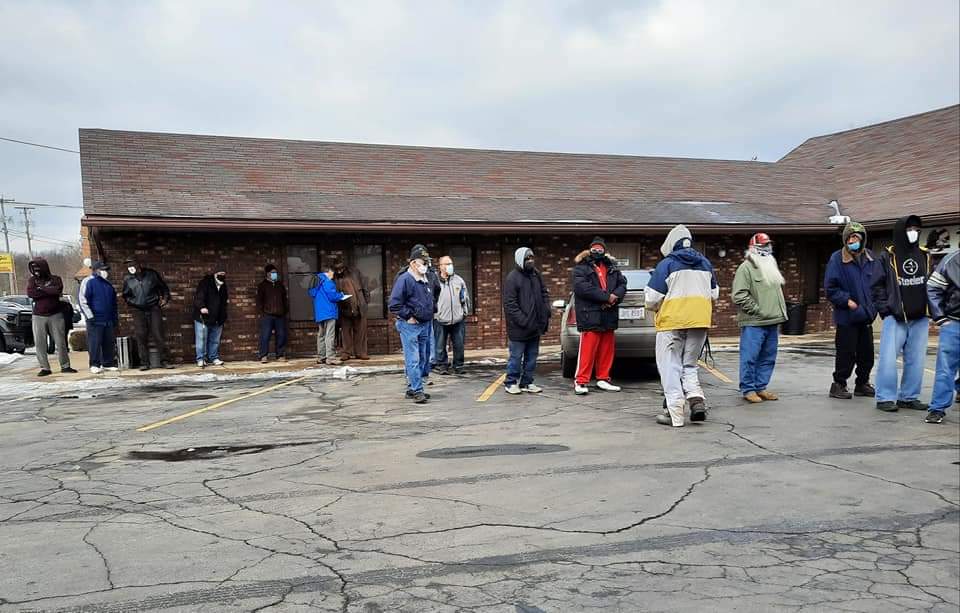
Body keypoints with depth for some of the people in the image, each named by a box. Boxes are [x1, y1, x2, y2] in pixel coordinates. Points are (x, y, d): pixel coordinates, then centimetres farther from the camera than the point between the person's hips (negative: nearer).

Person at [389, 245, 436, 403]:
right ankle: (417, 391, -5)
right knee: (413, 359, -7)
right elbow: (394, 305, -16)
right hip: (410, 325, -9)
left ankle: (412, 388, 22)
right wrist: (408, 317, -14)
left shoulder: (426, 280, 12)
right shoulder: (404, 280, -13)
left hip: (425, 325, 9)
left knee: (424, 358, 12)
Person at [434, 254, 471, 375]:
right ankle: (442, 366, 15)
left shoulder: (459, 280, 9)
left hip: (458, 319, 3)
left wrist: (465, 312, 12)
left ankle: (458, 366, 19)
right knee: (440, 346, 3)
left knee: (459, 345, 7)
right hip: (440, 320, -3)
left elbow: (466, 297, 16)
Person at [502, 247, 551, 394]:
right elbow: (509, 304, -16)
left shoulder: (537, 274, 11)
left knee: (532, 356, 12)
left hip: (535, 326, 7)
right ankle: (510, 382, 13)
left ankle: (527, 382, 23)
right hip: (519, 327, -7)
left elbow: (544, 294, 20)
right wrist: (523, 321, -20)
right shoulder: (512, 277, -12)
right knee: (516, 356, 0)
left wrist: (546, 313, 6)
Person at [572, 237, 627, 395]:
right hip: (590, 316, -6)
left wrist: (615, 297, -11)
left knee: (607, 350, 11)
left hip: (609, 315, 6)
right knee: (588, 350, -8)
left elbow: (622, 283, 11)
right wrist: (606, 297, -18)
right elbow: (582, 287, -16)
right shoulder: (581, 268, -1)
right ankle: (581, 381, -3)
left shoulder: (611, 267, 17)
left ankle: (603, 379, 22)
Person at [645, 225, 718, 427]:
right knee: (689, 364, 18)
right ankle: (696, 399, -3)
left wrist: (653, 308, 15)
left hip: (672, 321, -5)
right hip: (700, 321, 5)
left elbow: (652, 298, -7)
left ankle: (675, 414, -2)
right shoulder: (705, 263, 11)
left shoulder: (667, 264, -6)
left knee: (670, 366, 2)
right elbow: (714, 294, 20)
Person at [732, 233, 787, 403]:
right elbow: (739, 295, -17)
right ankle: (748, 389, 5)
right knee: (750, 357, -4)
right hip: (753, 323, -8)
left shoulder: (771, 267, 19)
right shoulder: (746, 268, -8)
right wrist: (757, 310, -17)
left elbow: (778, 291, 30)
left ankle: (761, 387, 21)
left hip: (772, 322, 8)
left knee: (768, 358, 12)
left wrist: (781, 311, 17)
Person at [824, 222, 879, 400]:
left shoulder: (869, 258, 8)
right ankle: (838, 384, 10)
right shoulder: (837, 259, -8)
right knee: (846, 353, -2)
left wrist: (874, 303, 6)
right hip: (847, 316, -6)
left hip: (866, 316, 6)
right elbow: (830, 288, -9)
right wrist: (847, 300, -16)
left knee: (867, 352, 13)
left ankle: (863, 383, 27)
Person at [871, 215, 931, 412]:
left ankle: (909, 397, 17)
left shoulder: (925, 256, 11)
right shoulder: (887, 257, -1)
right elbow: (876, 286, 0)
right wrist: (885, 310, -7)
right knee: (889, 359, -7)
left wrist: (930, 309, 7)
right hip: (895, 318, -4)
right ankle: (885, 398, 0)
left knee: (916, 360, 7)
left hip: (920, 319, 4)